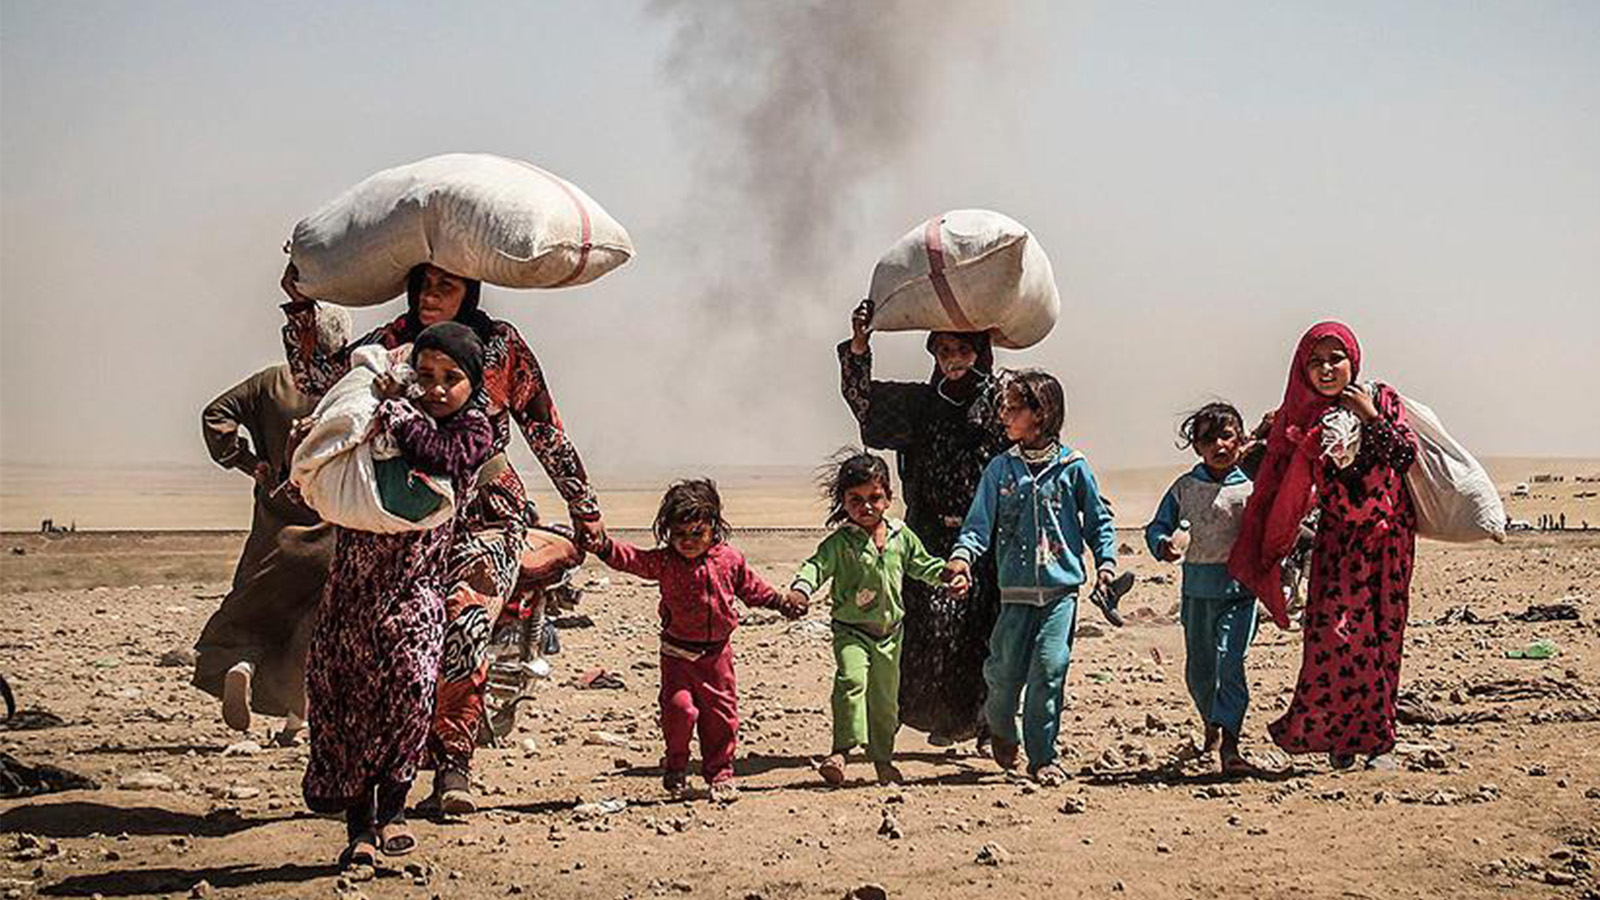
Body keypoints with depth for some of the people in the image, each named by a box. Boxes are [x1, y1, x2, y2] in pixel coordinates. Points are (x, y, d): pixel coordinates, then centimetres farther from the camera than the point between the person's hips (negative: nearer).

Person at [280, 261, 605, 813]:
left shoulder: (501, 345, 2)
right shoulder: (398, 340, 7)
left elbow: (545, 431, 8)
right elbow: (317, 379, 2)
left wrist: (584, 506, 12)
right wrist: (301, 306, -6)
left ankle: (453, 763, -15)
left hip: (487, 513, -2)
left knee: (464, 625, -23)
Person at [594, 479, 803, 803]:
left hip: (716, 652, 2)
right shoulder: (664, 562, -8)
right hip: (678, 652, -2)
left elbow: (750, 587, 15)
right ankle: (675, 767, 12)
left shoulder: (729, 559, -1)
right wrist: (605, 546, -39)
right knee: (679, 708, -11)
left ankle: (720, 773, 22)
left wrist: (781, 603, 16)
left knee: (721, 713, 6)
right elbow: (632, 559, -22)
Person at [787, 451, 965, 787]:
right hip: (850, 630, -4)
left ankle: (883, 759, 27)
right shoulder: (840, 541, -10)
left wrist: (950, 577, 1)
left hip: (889, 631, 4)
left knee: (886, 698, 12)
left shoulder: (902, 536, 4)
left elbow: (924, 565, 17)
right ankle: (841, 750, -27)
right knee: (851, 679, -27)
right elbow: (818, 564, -22)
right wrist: (800, 588, -41)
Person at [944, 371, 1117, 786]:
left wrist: (1106, 562, 0)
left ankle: (1042, 757, 2)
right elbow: (980, 521, 3)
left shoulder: (1072, 467, 1)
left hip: (1061, 588, -2)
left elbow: (1098, 520, 11)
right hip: (1016, 591, 2)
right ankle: (1001, 728, 31)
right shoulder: (1000, 468, 5)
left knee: (1049, 669, -8)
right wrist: (962, 553, -14)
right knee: (1006, 670, 0)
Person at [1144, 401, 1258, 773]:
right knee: (1198, 669, 14)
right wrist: (1163, 545, -12)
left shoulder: (1251, 487, -2)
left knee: (1230, 662, -16)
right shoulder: (1185, 487, 6)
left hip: (1239, 588, -3)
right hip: (1197, 587, 4)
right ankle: (1212, 725, 39)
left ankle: (1228, 742, -18)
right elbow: (1158, 526, 9)